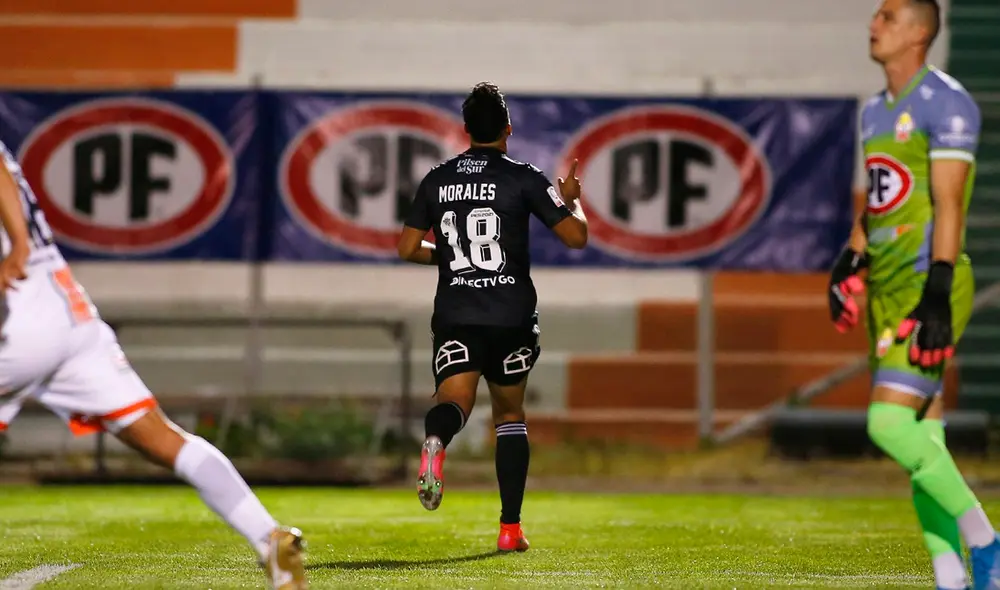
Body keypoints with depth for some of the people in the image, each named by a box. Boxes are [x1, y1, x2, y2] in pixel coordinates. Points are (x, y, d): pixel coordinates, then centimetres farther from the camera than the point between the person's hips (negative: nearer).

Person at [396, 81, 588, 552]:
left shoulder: (436, 181, 8)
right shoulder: (523, 178, -1)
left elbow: (408, 249, 11)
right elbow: (576, 236, -3)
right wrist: (571, 200, 18)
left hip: (454, 318, 1)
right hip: (512, 316, -1)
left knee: (454, 401, -12)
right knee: (510, 416, 15)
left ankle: (435, 439, -51)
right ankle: (510, 528, 11)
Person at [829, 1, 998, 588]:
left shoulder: (946, 104, -9)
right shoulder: (876, 112, 17)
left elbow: (949, 206, -16)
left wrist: (936, 294, -21)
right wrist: (849, 265, 17)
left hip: (929, 285, -9)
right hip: (888, 290, 9)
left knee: (890, 422, -18)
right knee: (923, 441, 5)